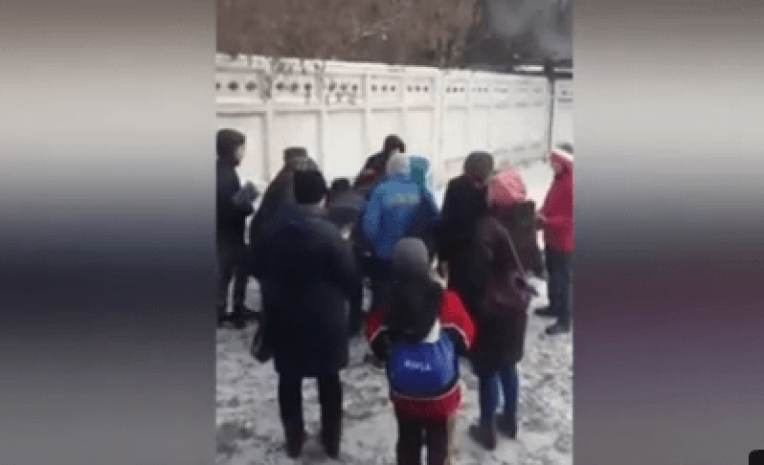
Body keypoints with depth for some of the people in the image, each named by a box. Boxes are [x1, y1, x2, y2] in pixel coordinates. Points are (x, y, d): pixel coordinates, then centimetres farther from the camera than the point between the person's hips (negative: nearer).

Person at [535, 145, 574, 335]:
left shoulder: (571, 183, -26)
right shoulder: (559, 178, 3)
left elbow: (571, 218, -26)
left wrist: (548, 221, -28)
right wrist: (541, 215, -2)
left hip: (564, 242, -9)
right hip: (551, 238, 9)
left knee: (563, 280, 3)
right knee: (552, 275, 23)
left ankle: (564, 321, 15)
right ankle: (554, 306, 42)